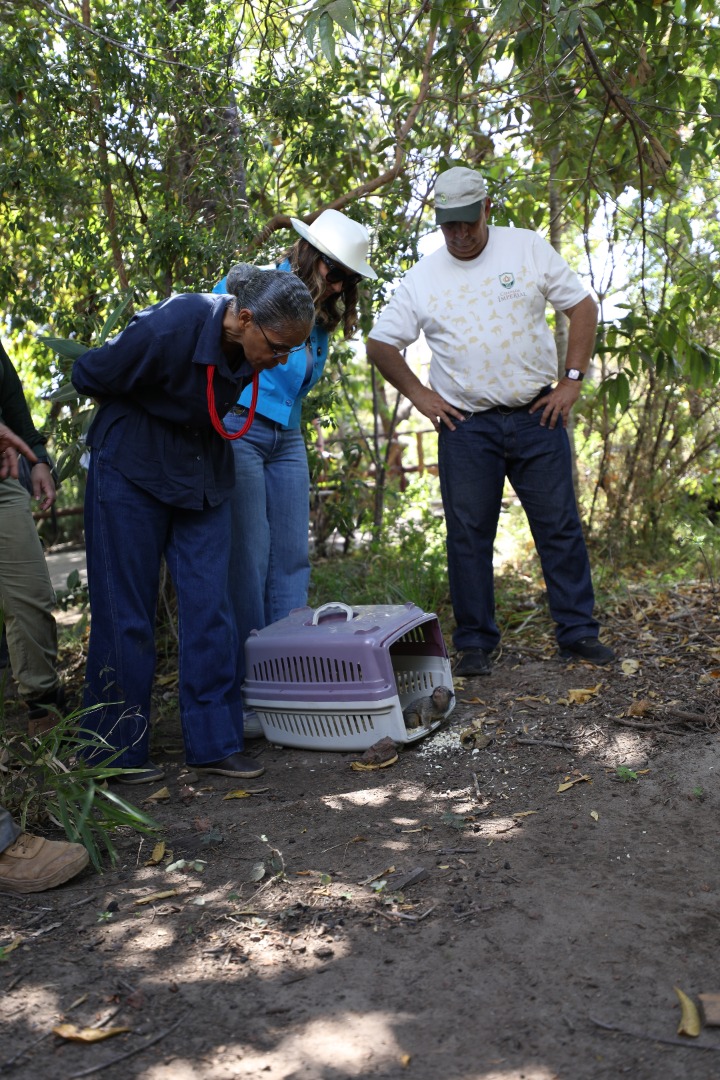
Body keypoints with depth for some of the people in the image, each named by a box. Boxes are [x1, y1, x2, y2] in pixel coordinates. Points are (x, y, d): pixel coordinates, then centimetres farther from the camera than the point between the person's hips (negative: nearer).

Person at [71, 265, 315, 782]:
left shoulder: (250, 344, -11)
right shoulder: (168, 328, -29)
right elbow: (89, 376, -12)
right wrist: (143, 411, 1)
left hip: (204, 470, 5)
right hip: (132, 464, -5)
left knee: (210, 603, -1)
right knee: (126, 609, 1)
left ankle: (214, 742, 8)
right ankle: (117, 750, 14)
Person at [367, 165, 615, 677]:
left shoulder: (530, 249, 4)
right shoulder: (421, 278, 5)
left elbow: (583, 307, 6)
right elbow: (381, 345, 10)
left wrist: (572, 381, -2)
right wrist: (421, 397, 2)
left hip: (537, 416, 0)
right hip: (466, 426, 0)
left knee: (561, 527, 4)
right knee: (469, 536, 2)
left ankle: (579, 633, 16)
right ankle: (475, 644, 13)